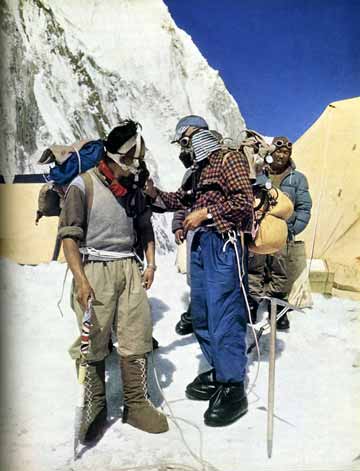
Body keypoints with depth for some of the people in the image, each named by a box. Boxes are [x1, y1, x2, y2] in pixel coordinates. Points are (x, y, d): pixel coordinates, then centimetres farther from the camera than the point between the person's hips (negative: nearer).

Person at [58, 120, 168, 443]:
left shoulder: (134, 187, 12)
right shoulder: (83, 185, -5)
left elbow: (145, 227, 21)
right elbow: (69, 235, -7)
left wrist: (151, 263, 10)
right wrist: (81, 280, -16)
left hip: (129, 268, 5)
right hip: (94, 270, -4)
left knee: (137, 339, 5)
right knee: (93, 344, 3)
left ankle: (136, 404, 22)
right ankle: (95, 408, 23)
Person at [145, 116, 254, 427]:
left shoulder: (229, 159, -3)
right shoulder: (198, 171, 22)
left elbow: (244, 202, -13)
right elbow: (180, 200, 28)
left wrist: (205, 212, -12)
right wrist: (156, 194, 11)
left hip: (224, 244, -9)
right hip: (200, 244, 9)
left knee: (223, 316, -7)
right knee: (201, 314, 12)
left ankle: (233, 389, 5)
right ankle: (217, 371, 28)